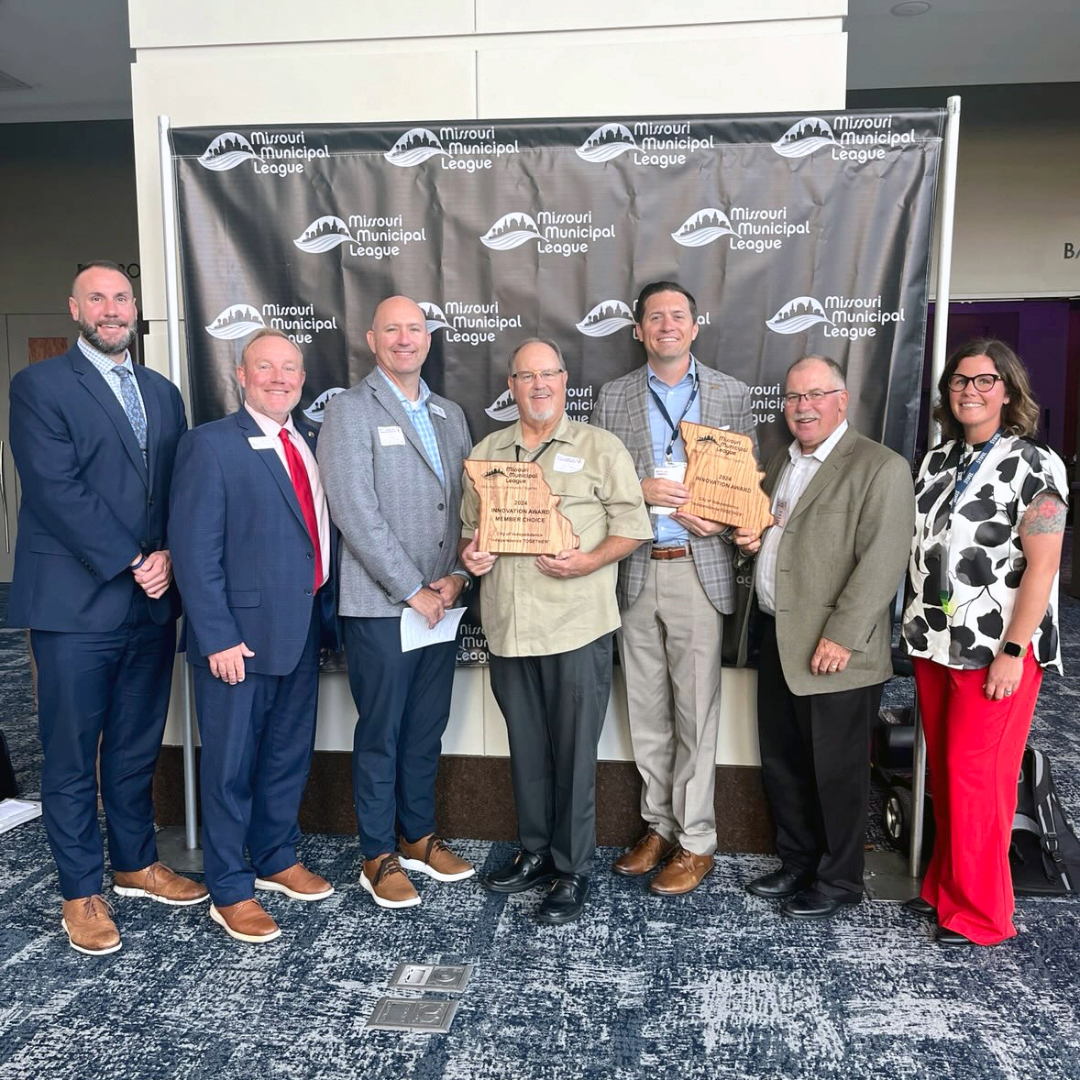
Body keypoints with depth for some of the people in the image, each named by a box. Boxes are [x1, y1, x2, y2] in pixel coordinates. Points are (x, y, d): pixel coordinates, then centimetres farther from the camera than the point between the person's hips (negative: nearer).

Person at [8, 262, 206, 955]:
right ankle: (82, 891, 22)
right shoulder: (40, 385, -3)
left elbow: (183, 487, 9)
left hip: (153, 601, 5)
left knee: (139, 746, 16)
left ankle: (136, 863, 33)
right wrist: (131, 564, -15)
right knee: (72, 756, 7)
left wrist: (168, 556, -8)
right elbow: (58, 489, -13)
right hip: (76, 603, -5)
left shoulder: (163, 392, 14)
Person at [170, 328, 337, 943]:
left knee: (290, 755, 19)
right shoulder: (212, 445, -9)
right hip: (240, 636, -6)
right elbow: (196, 551, -13)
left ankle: (277, 859, 38)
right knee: (231, 767, 7)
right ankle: (230, 892, 23)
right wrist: (218, 637, -17)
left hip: (304, 631, 6)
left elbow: (322, 534, 11)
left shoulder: (313, 444, 10)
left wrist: (328, 614, 6)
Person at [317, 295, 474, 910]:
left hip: (442, 603, 6)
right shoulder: (351, 411, -4)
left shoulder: (450, 415, 15)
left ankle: (419, 836, 32)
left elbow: (468, 504, 12)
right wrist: (413, 590, -14)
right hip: (381, 606, -5)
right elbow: (356, 512, -14)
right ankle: (379, 855, 21)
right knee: (380, 736, 5)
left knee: (427, 730, 16)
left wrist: (458, 575, -2)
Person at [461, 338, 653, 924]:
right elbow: (470, 526, 20)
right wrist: (470, 553, -1)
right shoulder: (485, 453, 13)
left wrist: (589, 561, -18)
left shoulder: (600, 448, 1)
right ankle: (535, 852, 33)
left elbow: (631, 526, -1)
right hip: (508, 627, 4)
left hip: (576, 627, -4)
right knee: (526, 749, 16)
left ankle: (573, 870, 20)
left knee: (573, 753, 4)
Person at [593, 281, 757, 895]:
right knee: (646, 710, 11)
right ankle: (659, 826, 27)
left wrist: (721, 522, -12)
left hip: (699, 567, -2)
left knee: (696, 710, 2)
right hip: (635, 569, 3)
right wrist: (639, 489, -10)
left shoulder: (732, 394, 6)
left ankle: (696, 842, 16)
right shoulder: (614, 397, 9)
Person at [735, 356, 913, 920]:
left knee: (836, 771, 7)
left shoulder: (881, 468, -10)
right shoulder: (780, 461, 15)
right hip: (776, 638, 8)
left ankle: (838, 879, 26)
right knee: (780, 761, 17)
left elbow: (881, 562, -17)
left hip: (834, 650, -7)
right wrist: (753, 536, 5)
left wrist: (841, 638, -21)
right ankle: (797, 863, 35)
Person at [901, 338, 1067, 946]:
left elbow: (1042, 565, -12)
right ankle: (945, 886, 28)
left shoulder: (1034, 465, -7)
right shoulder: (937, 462, 11)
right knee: (943, 773, 13)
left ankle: (980, 913, 14)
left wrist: (1011, 653, -17)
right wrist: (917, 630, 10)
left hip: (995, 652, -6)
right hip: (934, 647, 6)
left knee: (976, 777, -1)